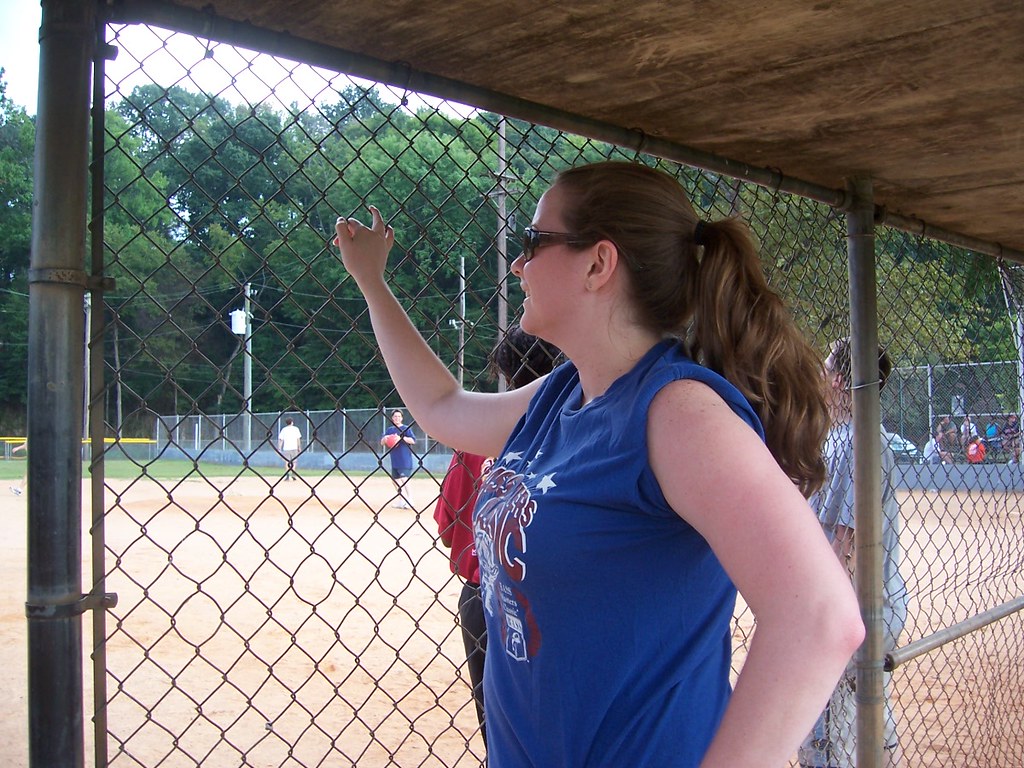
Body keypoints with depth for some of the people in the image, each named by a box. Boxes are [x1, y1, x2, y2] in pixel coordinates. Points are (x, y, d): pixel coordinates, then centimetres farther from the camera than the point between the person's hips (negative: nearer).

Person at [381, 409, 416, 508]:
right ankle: (401, 500, 24)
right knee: (395, 480, 11)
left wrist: (401, 437, -23)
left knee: (404, 479, -16)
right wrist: (385, 438, -11)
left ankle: (409, 501, -15)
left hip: (405, 460, -7)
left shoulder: (406, 428, -2)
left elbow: (413, 440, -11)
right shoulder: (389, 430, 14)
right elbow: (382, 442, 12)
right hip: (394, 460, 7)